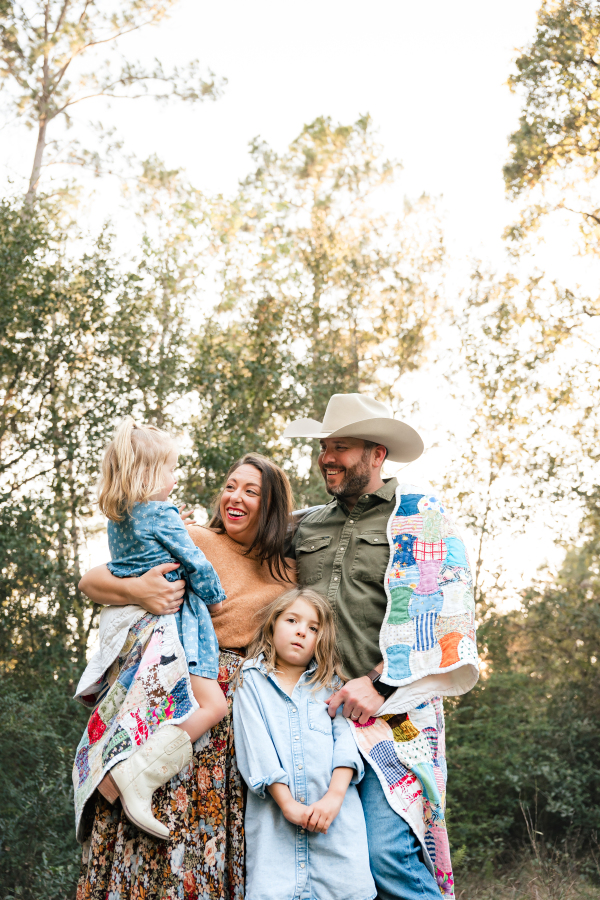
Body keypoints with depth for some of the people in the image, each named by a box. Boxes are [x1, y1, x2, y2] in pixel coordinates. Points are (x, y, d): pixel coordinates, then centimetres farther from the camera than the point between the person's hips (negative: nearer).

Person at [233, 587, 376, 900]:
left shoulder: (331, 684, 18)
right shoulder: (251, 682, 11)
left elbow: (345, 738, 4)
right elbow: (256, 748, -1)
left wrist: (335, 795, -12)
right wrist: (287, 803, -12)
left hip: (335, 815, 2)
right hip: (275, 814, -2)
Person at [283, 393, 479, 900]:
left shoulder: (420, 514, 4)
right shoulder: (308, 527, 20)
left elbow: (440, 612, -6)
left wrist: (380, 682, -15)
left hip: (391, 712, -5)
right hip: (314, 712, 5)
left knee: (386, 853, -18)